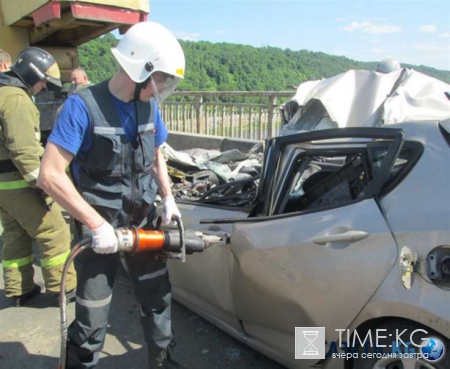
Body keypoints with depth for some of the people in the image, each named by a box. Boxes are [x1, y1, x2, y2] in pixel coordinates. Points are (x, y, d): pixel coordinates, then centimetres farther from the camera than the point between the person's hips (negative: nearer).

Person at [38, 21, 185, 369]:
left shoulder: (149, 105, 1)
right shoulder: (82, 105, -17)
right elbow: (50, 175, -20)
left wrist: (169, 198, 3)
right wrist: (97, 224, -22)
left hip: (143, 221, 5)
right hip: (99, 226, -5)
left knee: (158, 299, 15)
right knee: (92, 318, 6)